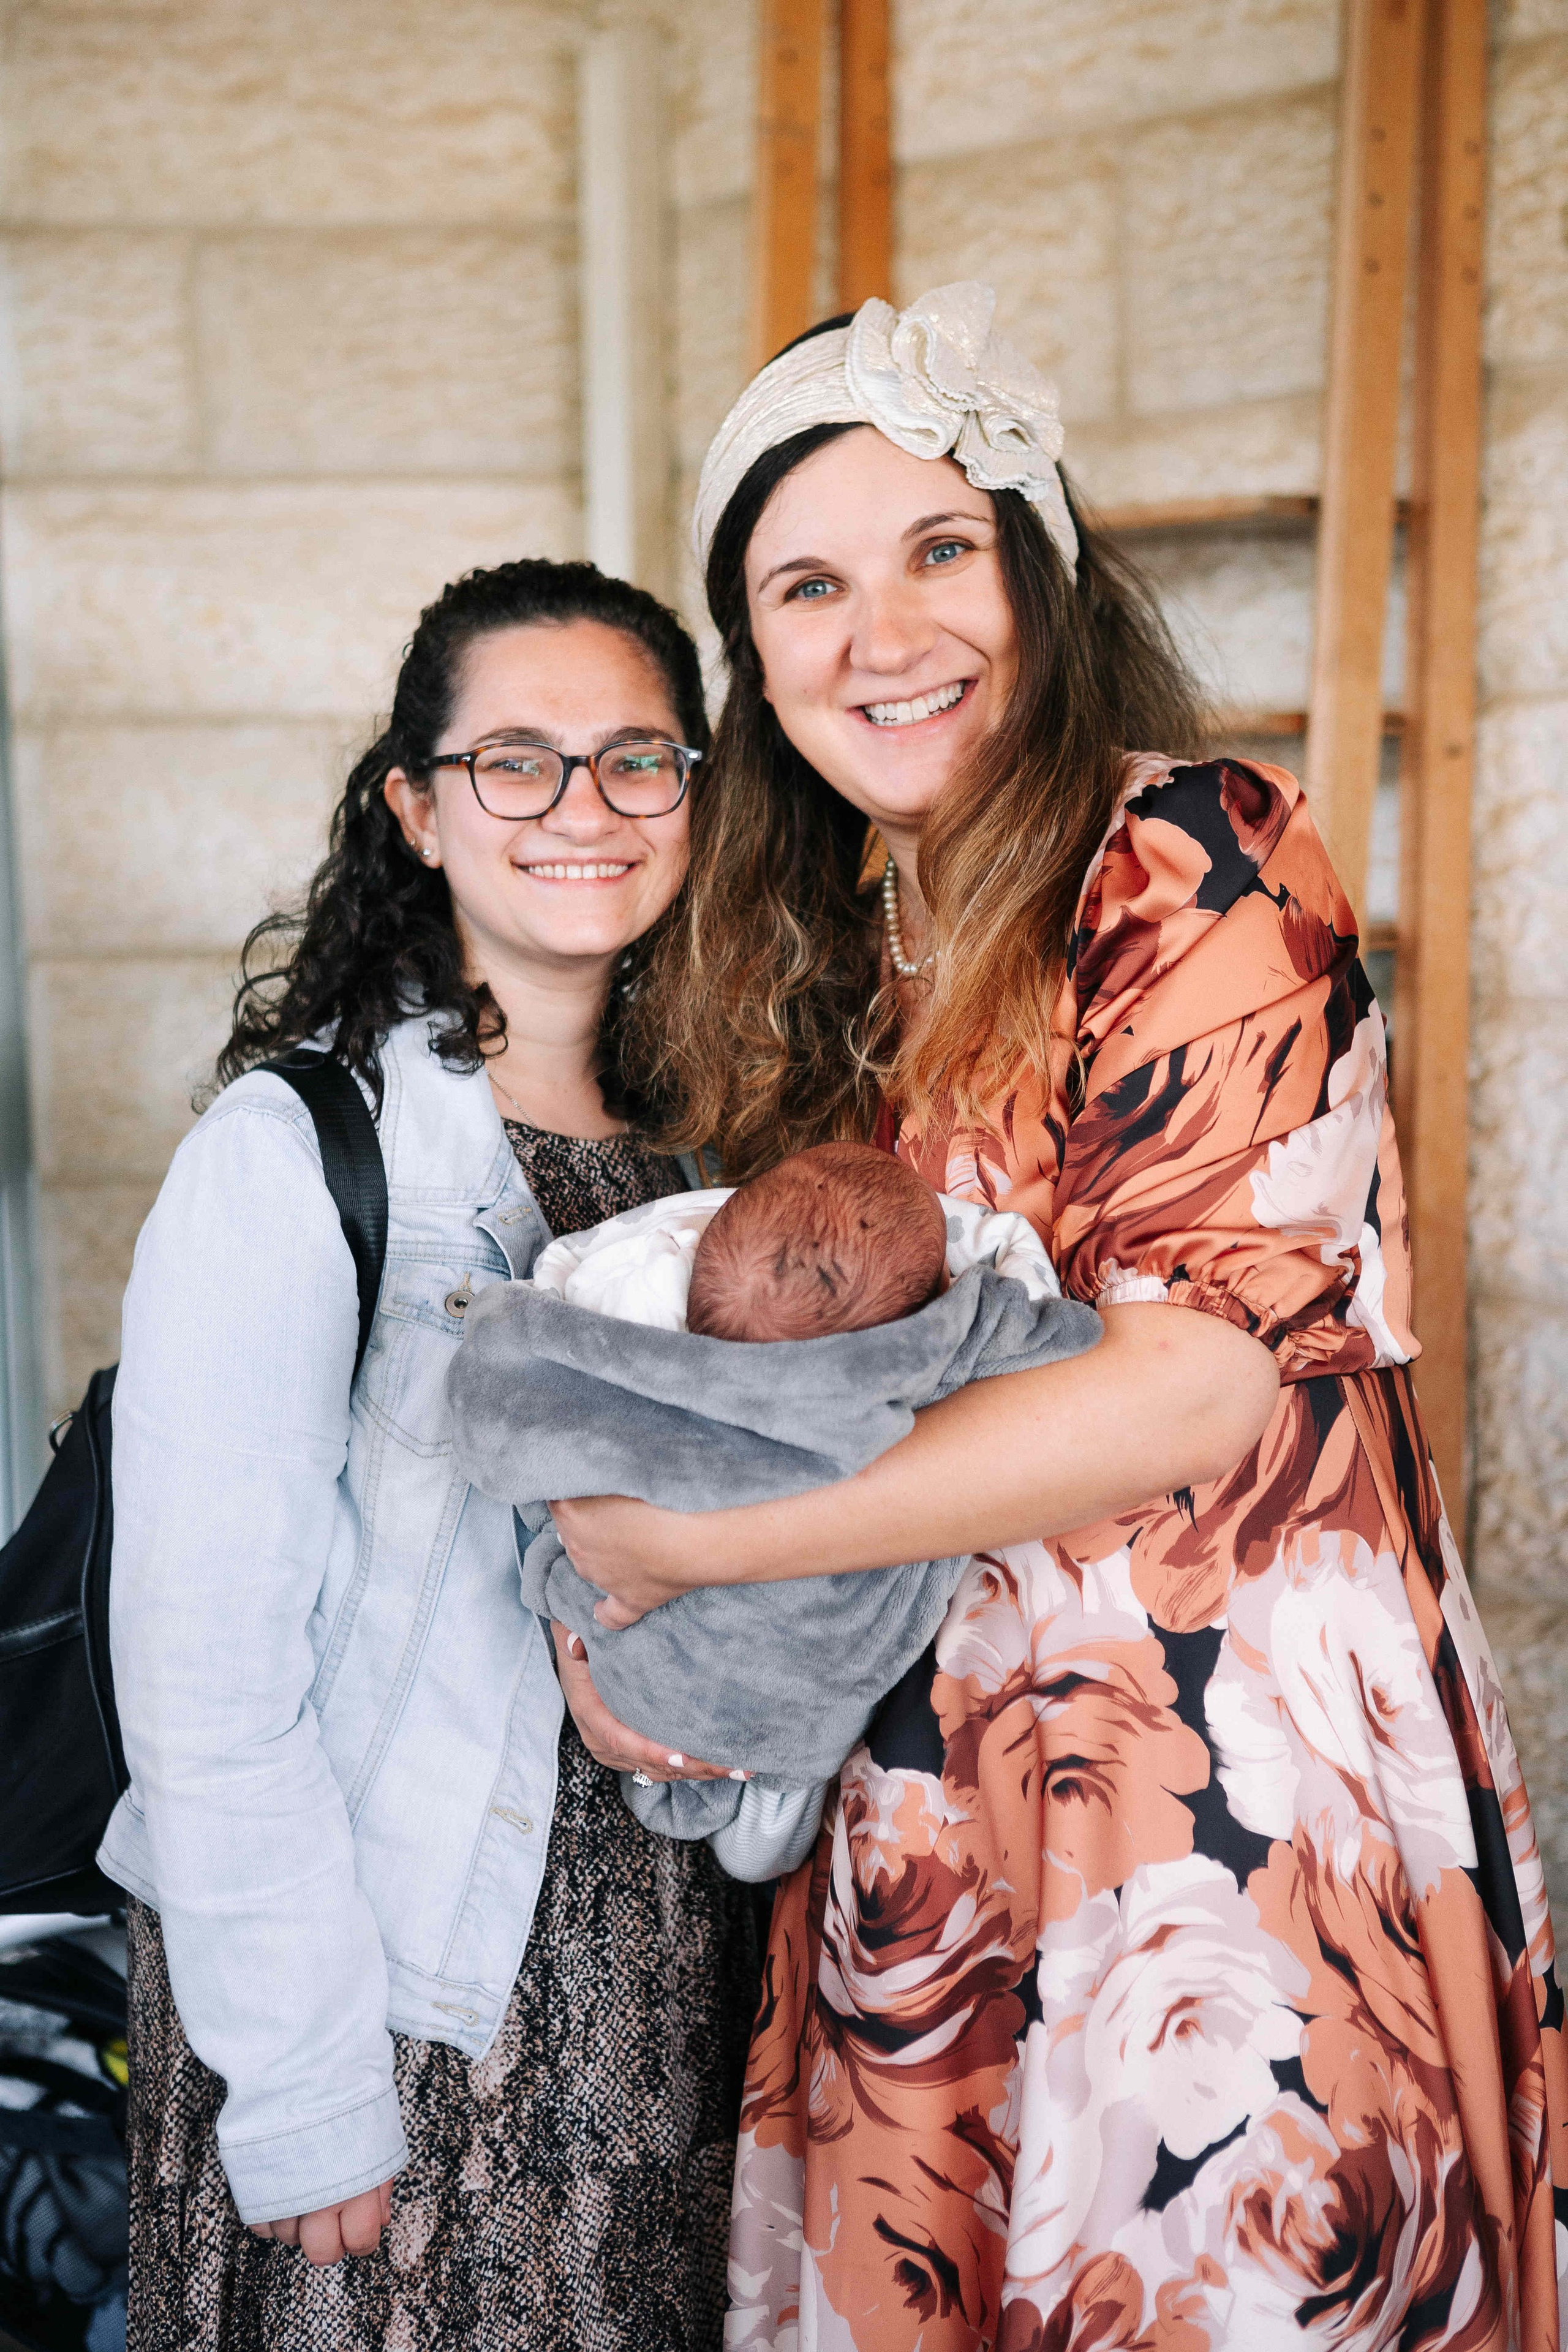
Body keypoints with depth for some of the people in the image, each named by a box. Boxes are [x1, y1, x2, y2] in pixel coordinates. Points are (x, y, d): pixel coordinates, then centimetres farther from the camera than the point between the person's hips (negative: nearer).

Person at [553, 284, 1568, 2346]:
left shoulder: (1193, 856, -12)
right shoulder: (829, 942, 9)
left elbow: (1196, 1382, -21)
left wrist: (684, 1540, -15)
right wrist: (605, 1609, -5)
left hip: (1230, 1778, -6)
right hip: (929, 1776, 6)